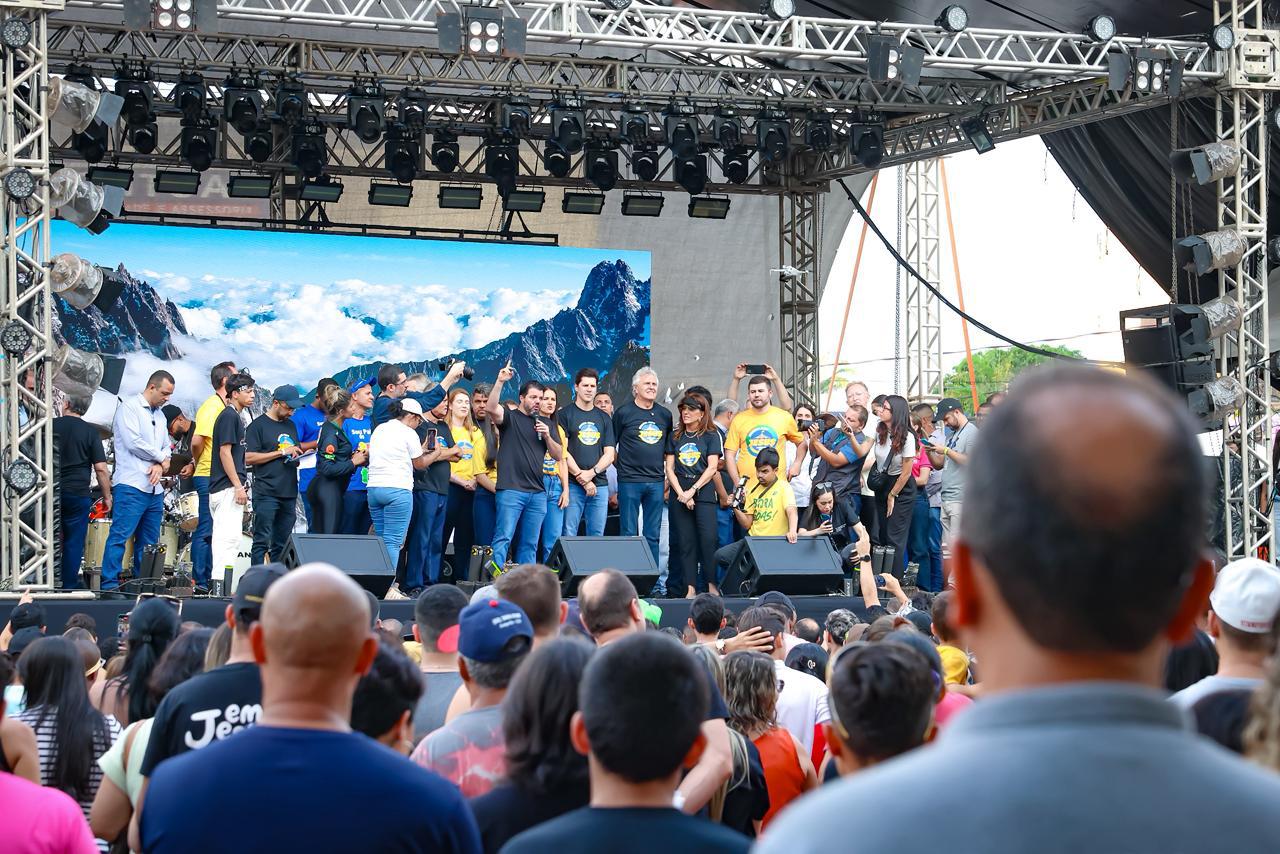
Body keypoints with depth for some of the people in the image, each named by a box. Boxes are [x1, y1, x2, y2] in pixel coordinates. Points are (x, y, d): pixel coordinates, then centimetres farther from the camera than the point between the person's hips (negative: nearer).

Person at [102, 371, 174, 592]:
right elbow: (134, 443, -14)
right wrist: (161, 458, -1)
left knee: (149, 543, 8)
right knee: (120, 536, -11)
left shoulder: (159, 415, 21)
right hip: (131, 485, -8)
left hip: (154, 489, 8)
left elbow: (166, 447, 19)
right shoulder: (129, 407, -4)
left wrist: (160, 465, -4)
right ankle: (109, 585, -12)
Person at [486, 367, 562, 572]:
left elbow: (558, 455, 16)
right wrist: (500, 382, -27)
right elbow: (491, 408, -17)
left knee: (530, 543, 6)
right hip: (511, 490, -6)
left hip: (537, 493, 6)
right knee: (503, 537, -13)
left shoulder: (545, 423, 19)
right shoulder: (510, 417, 4)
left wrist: (547, 436, -2)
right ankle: (497, 576, -17)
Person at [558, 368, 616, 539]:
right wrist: (581, 477, -11)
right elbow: (562, 451, -5)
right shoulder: (565, 414, 3)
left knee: (597, 536, 3)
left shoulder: (604, 418, 16)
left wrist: (591, 473, -7)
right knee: (569, 535, -8)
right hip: (573, 484, -4)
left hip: (599, 484, 4)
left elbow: (609, 454, 10)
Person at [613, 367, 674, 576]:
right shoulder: (623, 413, -1)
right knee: (629, 535, -2)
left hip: (656, 482, 4)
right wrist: (622, 464, 0)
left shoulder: (664, 415, 11)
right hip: (629, 481, -4)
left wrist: (663, 460, 12)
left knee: (653, 535, 6)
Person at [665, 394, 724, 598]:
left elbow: (712, 468, -3)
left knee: (708, 538, -13)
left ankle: (712, 584, -8)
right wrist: (681, 493, -6)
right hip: (680, 493, 3)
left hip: (703, 490, -3)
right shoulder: (675, 436, 13)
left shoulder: (711, 435, 5)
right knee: (685, 541, 0)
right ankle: (690, 587, 0)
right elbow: (669, 468, 8)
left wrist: (692, 491, -10)